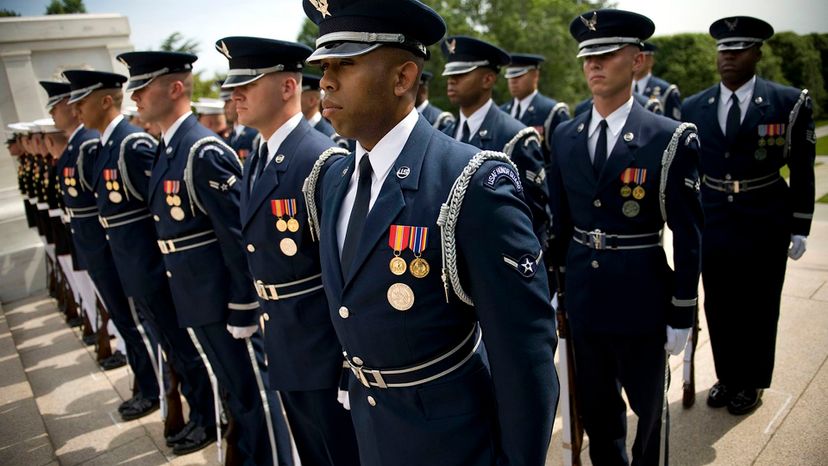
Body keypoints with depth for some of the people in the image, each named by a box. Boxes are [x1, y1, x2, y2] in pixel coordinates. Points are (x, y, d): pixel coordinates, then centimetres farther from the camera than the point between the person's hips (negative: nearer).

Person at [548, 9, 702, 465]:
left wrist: (681, 316, -7)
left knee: (648, 406, 16)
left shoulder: (670, 140, -12)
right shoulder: (564, 136, 2)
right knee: (595, 405, 19)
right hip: (582, 295, 4)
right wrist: (555, 283, 10)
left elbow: (688, 237, -8)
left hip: (641, 299, -4)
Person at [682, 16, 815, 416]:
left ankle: (751, 383, 29)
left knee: (758, 307, 10)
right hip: (712, 225, 2)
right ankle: (727, 377, 31)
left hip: (764, 226, -2)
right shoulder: (694, 107, 2)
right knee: (718, 306, 12)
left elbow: (802, 170, -2)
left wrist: (799, 228, -4)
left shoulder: (789, 102, -5)